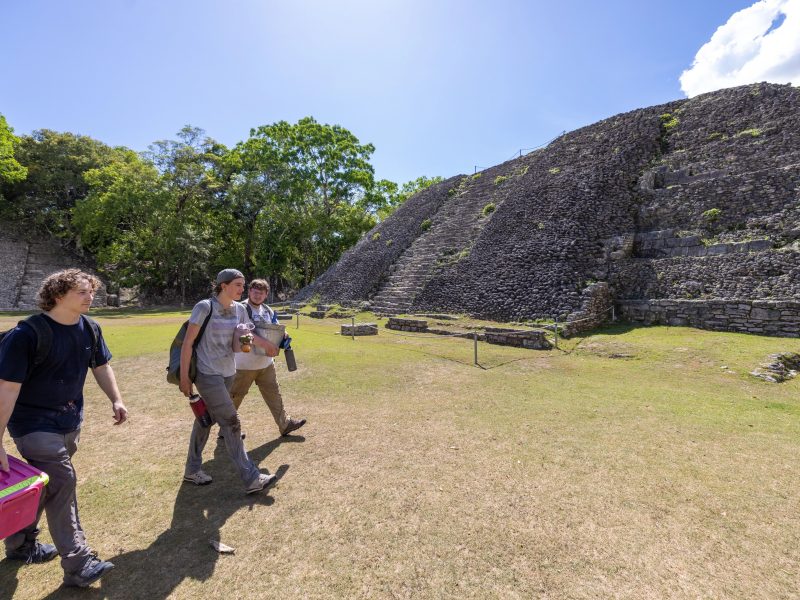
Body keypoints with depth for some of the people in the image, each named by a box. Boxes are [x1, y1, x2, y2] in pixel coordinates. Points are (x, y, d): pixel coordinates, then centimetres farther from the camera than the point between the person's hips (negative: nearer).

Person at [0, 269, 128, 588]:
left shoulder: (89, 329, -3)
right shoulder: (27, 334, -22)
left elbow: (101, 366, 10)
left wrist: (116, 400, 4)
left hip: (69, 420, 7)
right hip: (35, 422, -6)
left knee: (46, 483, 18)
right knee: (62, 481, -8)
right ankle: (78, 564, 3)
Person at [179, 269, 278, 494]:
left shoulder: (240, 310, 1)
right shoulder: (205, 307, -16)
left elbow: (237, 345, -1)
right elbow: (187, 343, -12)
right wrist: (184, 376, -11)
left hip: (228, 372, 7)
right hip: (207, 373, -6)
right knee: (231, 422, -7)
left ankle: (193, 469, 38)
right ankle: (251, 478, 0)